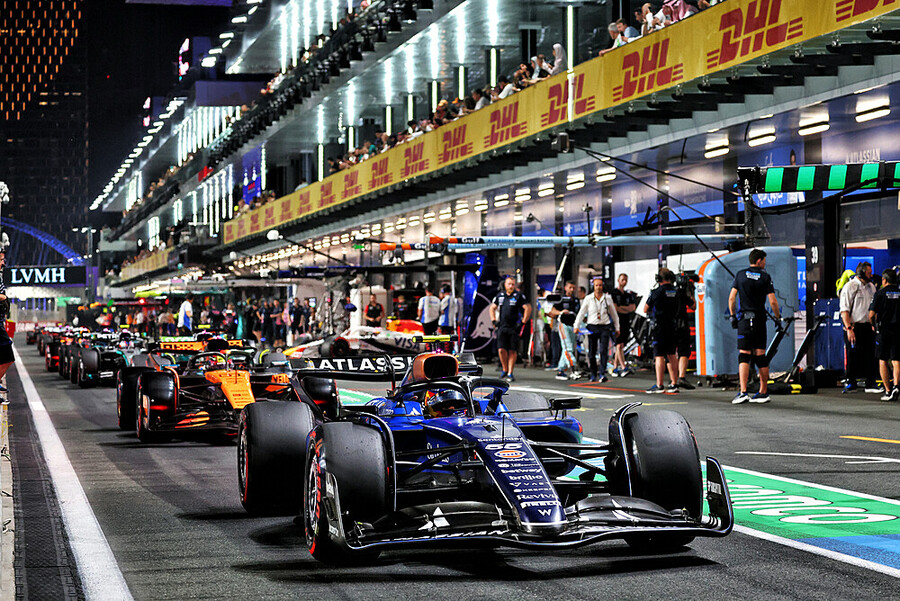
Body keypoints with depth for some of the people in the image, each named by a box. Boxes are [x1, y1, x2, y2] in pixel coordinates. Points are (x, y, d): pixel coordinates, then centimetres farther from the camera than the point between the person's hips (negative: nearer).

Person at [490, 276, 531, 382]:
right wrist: (494, 321, 12)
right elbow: (492, 308, 23)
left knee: (512, 351, -1)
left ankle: (510, 373, 6)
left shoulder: (519, 296, -2)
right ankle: (504, 369, 15)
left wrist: (523, 322, -8)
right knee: (501, 349, -6)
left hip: (514, 328, -3)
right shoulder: (500, 295, 11)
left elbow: (528, 308, -5)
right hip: (502, 327, 3)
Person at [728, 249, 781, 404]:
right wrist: (778, 317, 8)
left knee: (744, 356, -5)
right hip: (760, 319, 0)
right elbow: (772, 301, -5)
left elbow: (731, 298, 1)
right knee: (760, 356, 8)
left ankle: (743, 392, -18)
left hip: (744, 320, 0)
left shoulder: (741, 275, 4)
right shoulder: (765, 277, 0)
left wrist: (733, 316, 11)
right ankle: (763, 392, 14)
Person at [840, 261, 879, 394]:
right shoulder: (849, 287, -7)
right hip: (854, 326, -5)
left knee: (870, 355, 3)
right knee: (853, 356, -2)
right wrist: (849, 328, -18)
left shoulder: (871, 286, 12)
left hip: (868, 326, 6)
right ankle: (851, 384, 8)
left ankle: (871, 384, 10)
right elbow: (844, 310, -11)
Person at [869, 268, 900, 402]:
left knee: (883, 361, 7)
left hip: (883, 329, -2)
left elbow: (871, 314, -8)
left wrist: (873, 325, 11)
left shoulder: (880, 293, -6)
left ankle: (888, 391, 3)